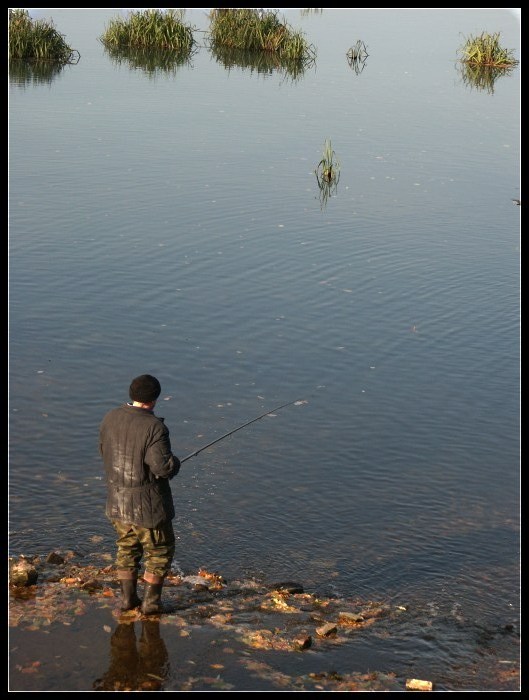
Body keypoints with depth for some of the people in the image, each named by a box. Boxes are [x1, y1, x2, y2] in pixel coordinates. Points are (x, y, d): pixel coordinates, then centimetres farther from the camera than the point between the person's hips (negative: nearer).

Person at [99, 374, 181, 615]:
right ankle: (151, 602, 16)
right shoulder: (154, 427, -23)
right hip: (146, 503, -6)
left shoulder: (111, 418, -3)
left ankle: (128, 597, 26)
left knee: (127, 547, 22)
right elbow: (164, 467, -25)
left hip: (117, 499, 6)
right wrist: (174, 462, -3)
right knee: (160, 550, 13)